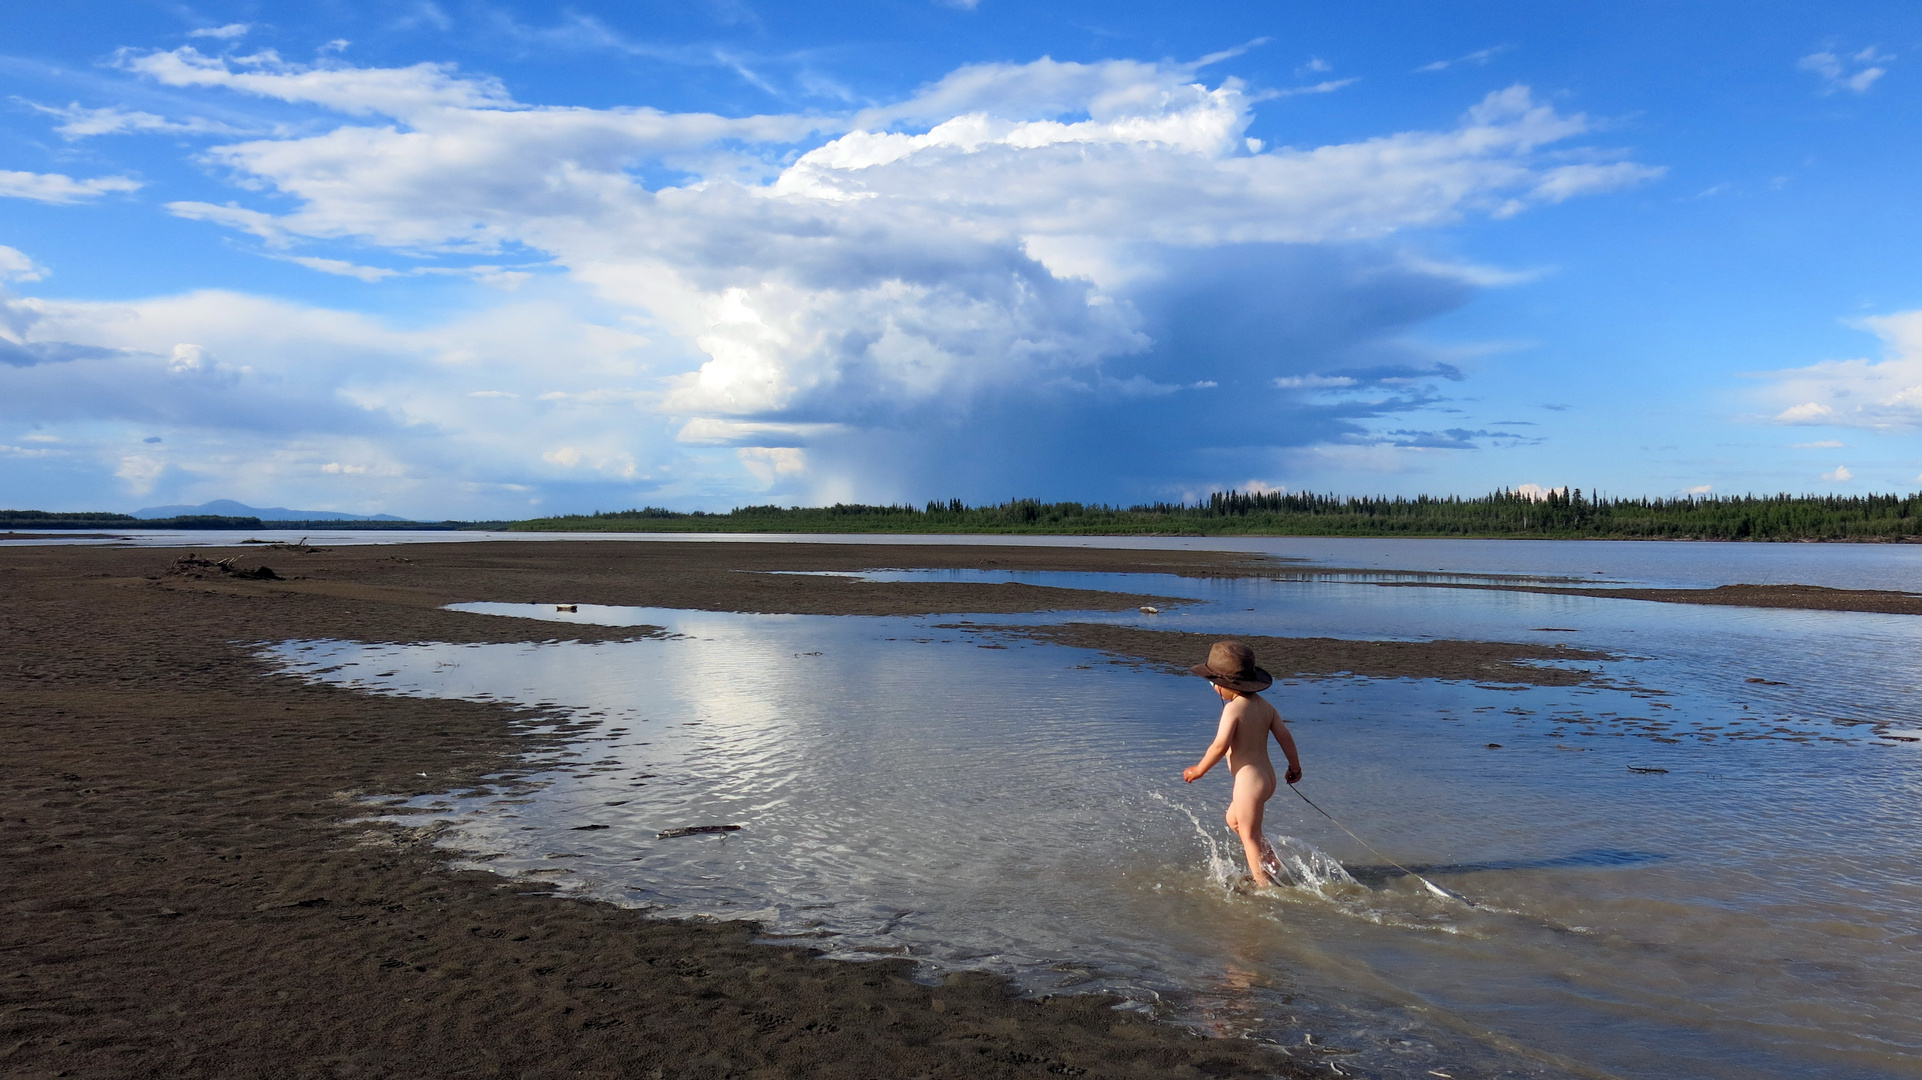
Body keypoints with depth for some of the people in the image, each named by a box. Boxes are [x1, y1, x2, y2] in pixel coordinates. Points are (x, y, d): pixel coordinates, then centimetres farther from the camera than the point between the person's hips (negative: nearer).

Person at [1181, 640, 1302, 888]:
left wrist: (1199, 770, -12)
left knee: (1250, 836, 5)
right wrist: (1295, 767, 19)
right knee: (1234, 820, 26)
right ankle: (1274, 864, 28)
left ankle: (1264, 884, 11)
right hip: (1267, 776, 9)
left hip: (1249, 780, -9)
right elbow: (1285, 736, 5)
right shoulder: (1264, 706, 3)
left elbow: (1220, 746, -25)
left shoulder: (1233, 708, -20)